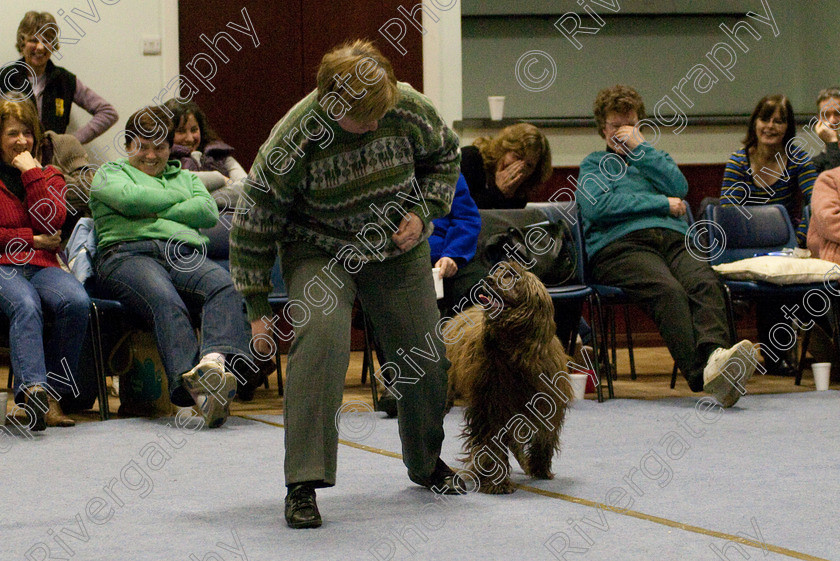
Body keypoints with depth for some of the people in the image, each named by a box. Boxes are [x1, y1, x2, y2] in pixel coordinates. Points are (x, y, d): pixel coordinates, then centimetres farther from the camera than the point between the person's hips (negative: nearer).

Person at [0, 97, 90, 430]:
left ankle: (51, 393, -26)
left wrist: (31, 172, 2)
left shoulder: (48, 176, 22)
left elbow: (50, 223, 2)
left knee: (76, 302, -31)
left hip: (41, 266, 3)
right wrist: (32, 240, -3)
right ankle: (34, 389, -54)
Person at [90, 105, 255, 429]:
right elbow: (131, 198, -2)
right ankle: (194, 382, -60)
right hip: (128, 254, -3)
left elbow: (209, 213, 13)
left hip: (185, 256, 4)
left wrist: (158, 213, 4)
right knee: (167, 303, -39)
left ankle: (214, 361, -60)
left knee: (224, 286, -34)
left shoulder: (185, 177, 35)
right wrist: (180, 199, 11)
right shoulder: (110, 173, 24)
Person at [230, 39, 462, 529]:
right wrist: (258, 306, -14)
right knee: (320, 337, -30)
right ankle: (303, 484, -27)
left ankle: (427, 462, 37)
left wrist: (424, 212, -10)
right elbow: (255, 224, -17)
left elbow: (445, 156, 5)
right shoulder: (293, 141, -28)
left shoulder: (409, 108, -18)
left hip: (398, 249, 4)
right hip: (320, 252, -4)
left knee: (426, 359, 7)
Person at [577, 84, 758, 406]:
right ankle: (701, 373, -57)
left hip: (673, 239, 4)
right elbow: (596, 206, 2)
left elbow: (680, 188, 11)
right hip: (620, 245, -4)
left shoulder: (651, 159, 34)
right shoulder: (594, 164, 25)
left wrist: (640, 148, 8)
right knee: (668, 290, -36)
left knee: (705, 283, -32)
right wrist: (662, 203, 3)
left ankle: (713, 353, -59)